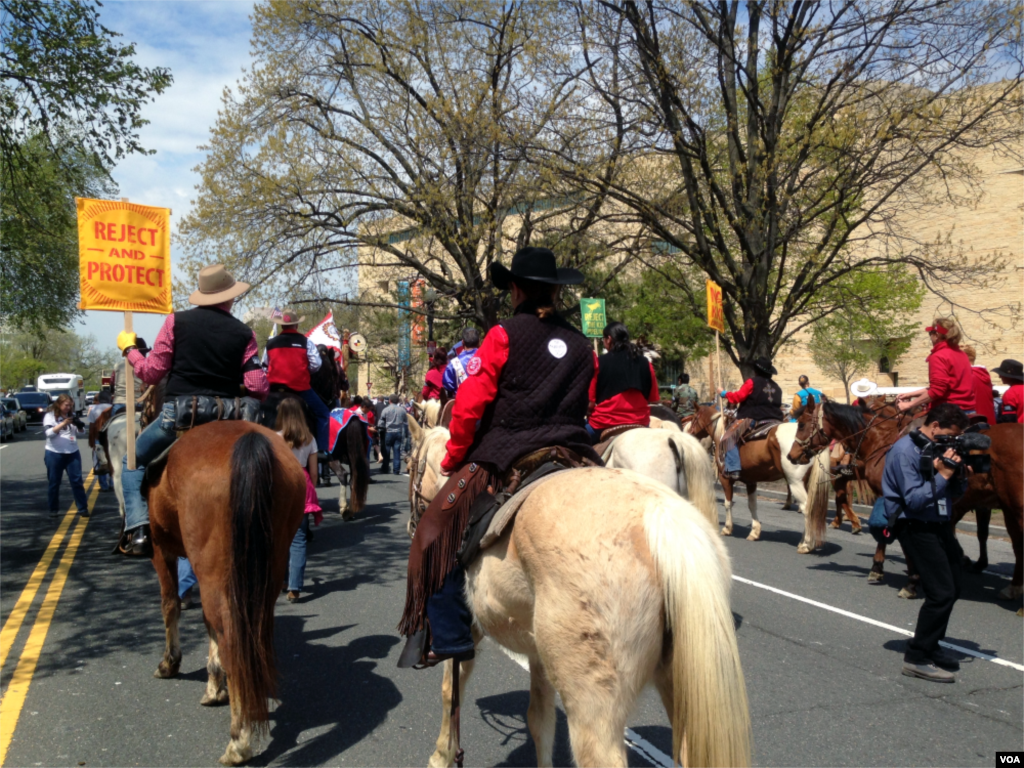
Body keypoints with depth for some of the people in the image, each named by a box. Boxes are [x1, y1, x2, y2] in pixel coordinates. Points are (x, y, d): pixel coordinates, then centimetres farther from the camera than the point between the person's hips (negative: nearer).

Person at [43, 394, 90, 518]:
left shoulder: (72, 416, 9)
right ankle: (54, 509, 17)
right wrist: (63, 423, -25)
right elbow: (48, 432, -15)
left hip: (73, 453, 3)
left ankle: (83, 508, 4)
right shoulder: (50, 416, -2)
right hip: (54, 454, -3)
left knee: (77, 481, 1)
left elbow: (82, 432, 8)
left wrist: (79, 425, -14)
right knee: (54, 483, 6)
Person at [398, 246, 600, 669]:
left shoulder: (503, 335, -2)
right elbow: (595, 411, 16)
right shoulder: (582, 346, 13)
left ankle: (446, 637, 2)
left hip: (505, 456, -4)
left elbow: (470, 404, -6)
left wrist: (453, 459, 4)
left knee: (439, 532, 6)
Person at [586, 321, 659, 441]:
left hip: (603, 426, -3)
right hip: (639, 425, 4)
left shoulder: (599, 363, -4)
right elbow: (653, 399, 9)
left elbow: (590, 403, -5)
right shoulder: (645, 363, 4)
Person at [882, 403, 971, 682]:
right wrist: (942, 475, -21)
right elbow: (914, 499, -21)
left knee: (951, 590, 14)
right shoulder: (905, 451, -15)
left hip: (939, 524, 9)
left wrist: (958, 473, -5)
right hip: (916, 526, -9)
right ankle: (917, 659, -5)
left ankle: (929, 646, 29)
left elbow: (956, 493, 14)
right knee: (942, 592, -13)